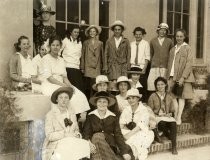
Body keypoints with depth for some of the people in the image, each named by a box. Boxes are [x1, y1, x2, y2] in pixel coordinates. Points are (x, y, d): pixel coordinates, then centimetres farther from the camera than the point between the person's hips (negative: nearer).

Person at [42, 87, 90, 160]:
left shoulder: (71, 112, 13)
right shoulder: (50, 115, -3)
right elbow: (49, 136, -10)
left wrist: (77, 135, -4)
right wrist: (65, 134, -16)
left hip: (71, 145, 5)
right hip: (55, 147, -5)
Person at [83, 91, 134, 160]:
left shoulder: (113, 117, 8)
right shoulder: (90, 116, 7)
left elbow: (118, 134, 3)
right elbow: (86, 133, 0)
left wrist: (125, 152, -10)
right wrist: (89, 142, -24)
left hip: (110, 146, -1)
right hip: (95, 143, 1)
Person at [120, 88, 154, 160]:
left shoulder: (143, 110, -6)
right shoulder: (126, 110, 7)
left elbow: (140, 126, -16)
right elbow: (121, 124, 1)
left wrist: (130, 134, -26)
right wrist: (128, 131, -18)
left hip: (141, 133, -3)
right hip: (129, 132, 4)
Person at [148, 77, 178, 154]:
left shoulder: (169, 96, 13)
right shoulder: (153, 96, 3)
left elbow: (172, 110, 16)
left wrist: (170, 114, -5)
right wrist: (158, 115, -11)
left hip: (167, 117, 3)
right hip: (156, 117, -2)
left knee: (173, 123, -32)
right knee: (162, 123, -39)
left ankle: (174, 146, -29)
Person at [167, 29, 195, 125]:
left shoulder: (187, 48, -2)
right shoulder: (173, 49, 16)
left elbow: (189, 64, -9)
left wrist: (183, 77, -16)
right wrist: (169, 76, 7)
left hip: (182, 77, -5)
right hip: (172, 76, 5)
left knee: (181, 97, -2)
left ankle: (179, 117, 3)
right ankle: (175, 115, 9)